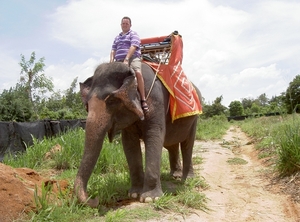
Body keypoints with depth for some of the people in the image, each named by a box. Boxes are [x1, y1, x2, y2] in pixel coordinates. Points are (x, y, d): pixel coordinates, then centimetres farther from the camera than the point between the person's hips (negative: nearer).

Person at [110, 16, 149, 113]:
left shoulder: (133, 34, 9)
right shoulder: (117, 37, 28)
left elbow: (133, 47, -7)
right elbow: (113, 50, 19)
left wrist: (126, 59, -20)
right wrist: (112, 62, -1)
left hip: (132, 58, -6)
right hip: (119, 61, 6)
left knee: (138, 72, -34)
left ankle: (143, 100, -35)